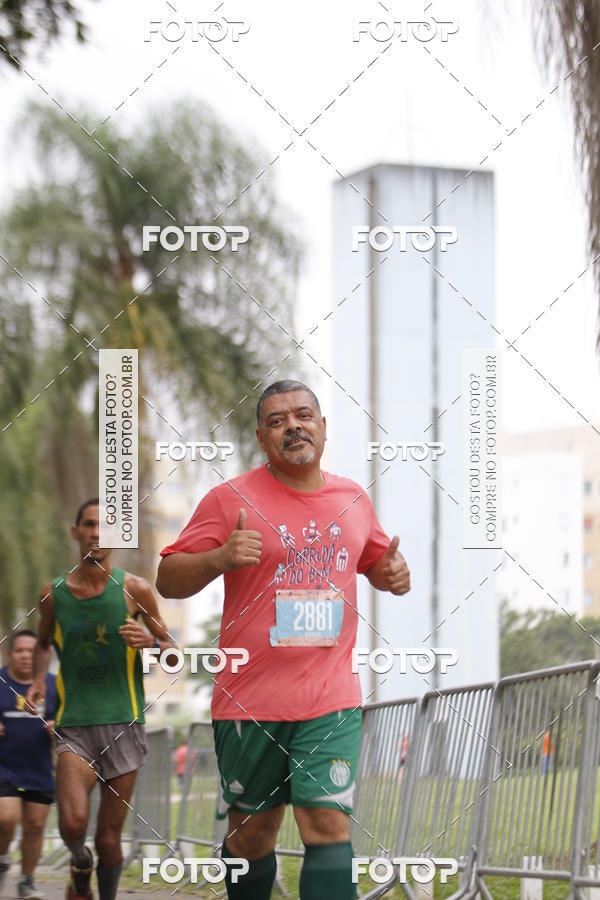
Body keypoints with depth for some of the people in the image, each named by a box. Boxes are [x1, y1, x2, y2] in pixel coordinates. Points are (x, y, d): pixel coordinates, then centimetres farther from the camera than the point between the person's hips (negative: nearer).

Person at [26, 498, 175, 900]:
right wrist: (39, 679, 6)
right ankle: (81, 864, 12)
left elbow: (172, 651, 9)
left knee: (109, 836, 3)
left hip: (123, 724, 0)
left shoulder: (134, 590, 1)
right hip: (75, 726, 0)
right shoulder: (53, 594, 5)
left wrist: (151, 642, -13)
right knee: (73, 823, -20)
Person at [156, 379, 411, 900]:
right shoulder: (230, 499, -3)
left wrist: (393, 574, 3)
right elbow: (168, 580, -4)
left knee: (330, 826, -11)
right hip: (249, 700, -2)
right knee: (251, 835, 8)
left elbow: (376, 562, 27)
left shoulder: (354, 500, 10)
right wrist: (219, 558, -23)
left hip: (332, 702, 2)